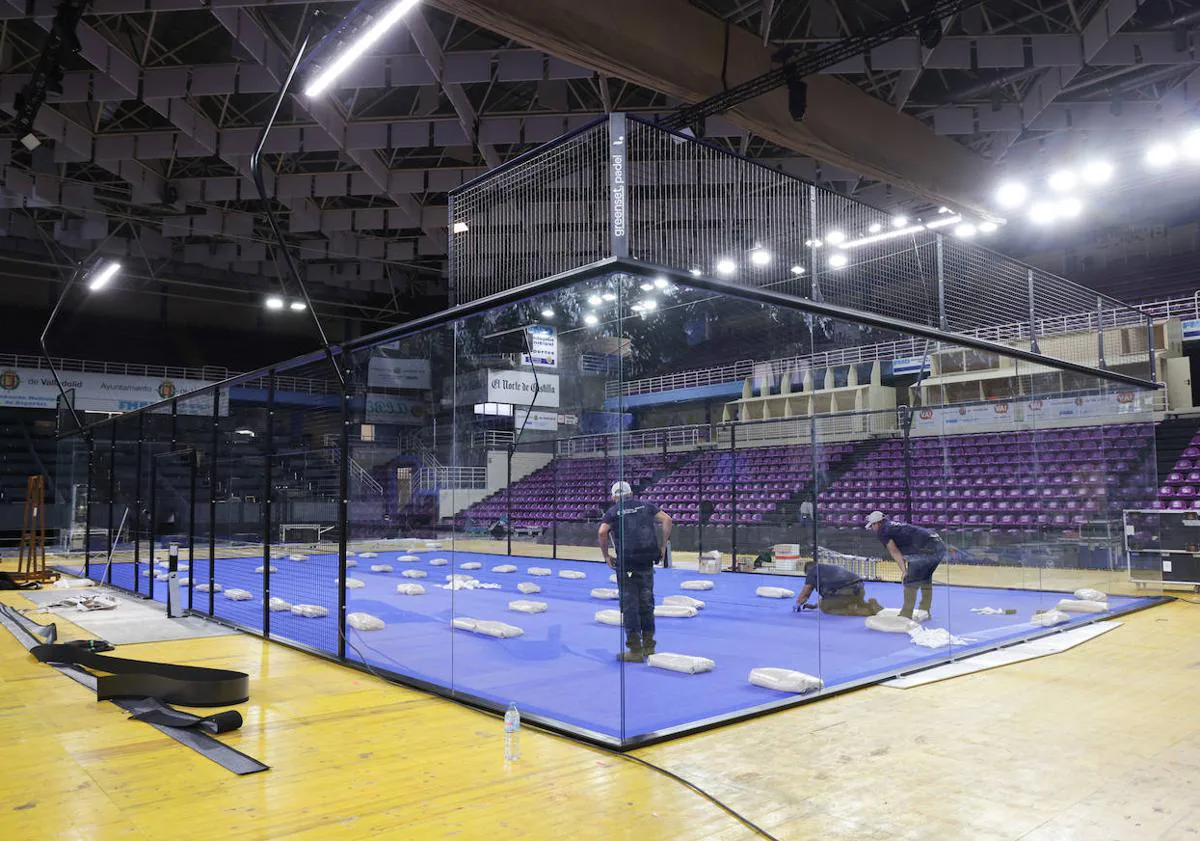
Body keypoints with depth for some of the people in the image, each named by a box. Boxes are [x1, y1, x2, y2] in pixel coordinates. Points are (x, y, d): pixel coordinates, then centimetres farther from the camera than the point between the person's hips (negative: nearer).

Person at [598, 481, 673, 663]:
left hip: (626, 562, -3)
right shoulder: (645, 505, 13)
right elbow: (667, 520, 3)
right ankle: (649, 646, 21)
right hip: (647, 561, 4)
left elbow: (602, 532, -13)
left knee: (629, 605, 3)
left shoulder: (613, 511, 4)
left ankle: (636, 650, 5)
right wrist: (663, 546, 6)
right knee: (646, 602, 15)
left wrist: (606, 556, -1)